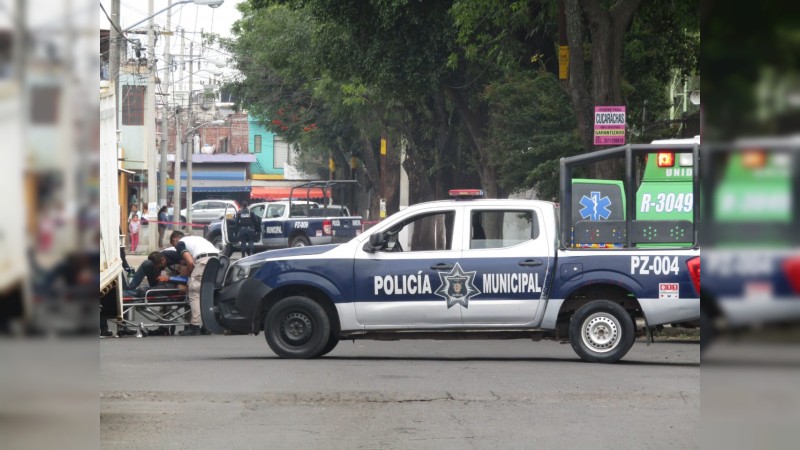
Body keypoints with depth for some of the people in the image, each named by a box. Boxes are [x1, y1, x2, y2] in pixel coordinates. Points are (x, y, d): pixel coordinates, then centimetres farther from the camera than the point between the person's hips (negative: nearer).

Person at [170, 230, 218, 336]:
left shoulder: (180, 243, 12)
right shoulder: (195, 238, 35)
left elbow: (190, 262, -1)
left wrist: (189, 275, 17)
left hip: (204, 260, -7)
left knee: (194, 293, -1)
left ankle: (195, 326, -6)